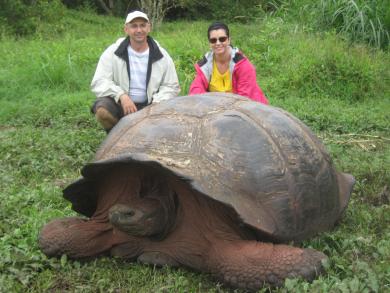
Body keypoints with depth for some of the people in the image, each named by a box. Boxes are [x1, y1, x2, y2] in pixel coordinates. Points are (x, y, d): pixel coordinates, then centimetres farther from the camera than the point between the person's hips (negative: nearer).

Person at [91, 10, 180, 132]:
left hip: (149, 107, 2)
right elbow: (98, 82, -10)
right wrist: (121, 95, -28)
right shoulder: (113, 53, -4)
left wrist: (157, 104, -15)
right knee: (102, 110, -32)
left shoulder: (161, 56, 2)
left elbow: (171, 86, 5)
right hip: (119, 105, -1)